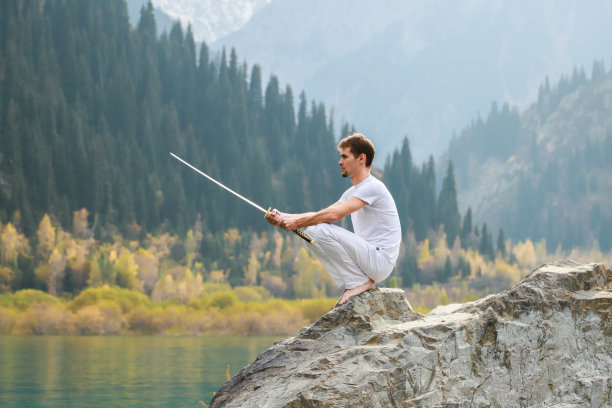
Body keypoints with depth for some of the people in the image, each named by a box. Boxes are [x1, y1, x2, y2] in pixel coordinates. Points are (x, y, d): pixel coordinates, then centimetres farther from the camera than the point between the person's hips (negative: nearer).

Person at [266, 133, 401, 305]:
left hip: (381, 260, -10)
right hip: (367, 255, 10)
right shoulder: (353, 192, 17)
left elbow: (334, 214, -26)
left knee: (322, 230, -23)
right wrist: (284, 217, 0)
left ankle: (360, 281, -11)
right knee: (310, 231, 6)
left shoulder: (373, 187, -15)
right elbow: (322, 215, 13)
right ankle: (352, 284, 4)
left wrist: (297, 222, -17)